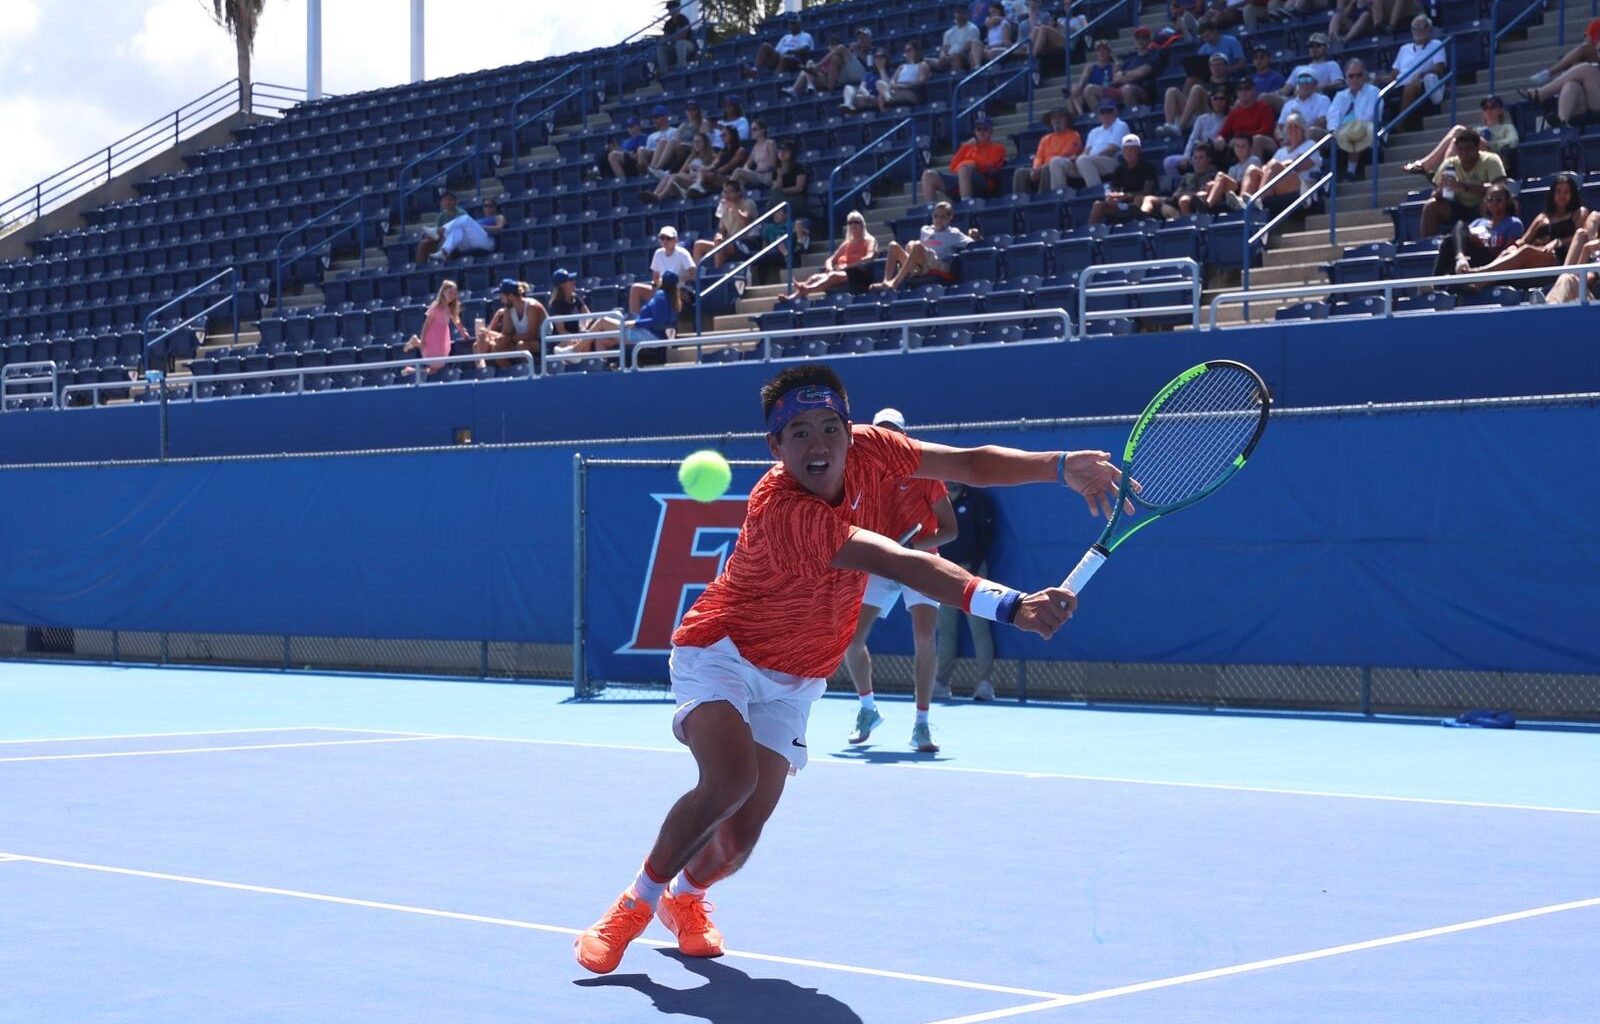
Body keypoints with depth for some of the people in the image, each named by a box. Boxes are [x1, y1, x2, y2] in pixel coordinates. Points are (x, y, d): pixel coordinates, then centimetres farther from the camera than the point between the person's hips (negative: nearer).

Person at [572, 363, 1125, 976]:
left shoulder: (870, 451, -14)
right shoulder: (780, 510, -35)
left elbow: (968, 462, -7)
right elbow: (902, 566, -44)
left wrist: (1061, 466, -24)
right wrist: (1009, 606, -52)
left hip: (790, 681, 6)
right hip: (722, 651, -6)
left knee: (739, 838, 1)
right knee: (731, 779, -32)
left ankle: (684, 897, 36)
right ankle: (635, 904, -9)